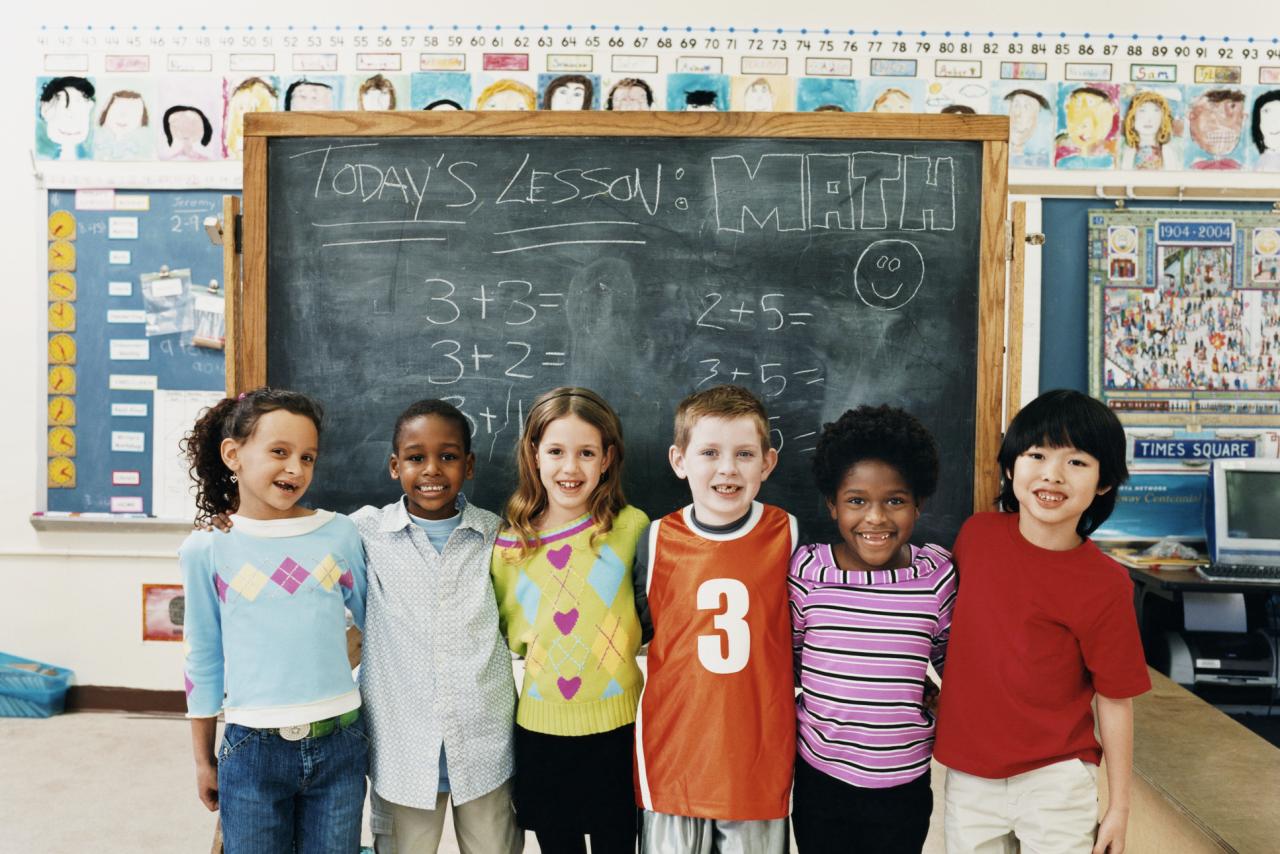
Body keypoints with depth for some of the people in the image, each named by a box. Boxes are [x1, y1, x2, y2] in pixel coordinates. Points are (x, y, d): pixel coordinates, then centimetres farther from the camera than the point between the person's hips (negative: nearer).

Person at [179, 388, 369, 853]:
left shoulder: (340, 533, -3)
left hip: (339, 743, 1)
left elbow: (375, 624, 9)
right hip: (252, 749, -1)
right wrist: (203, 759, 10)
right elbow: (203, 660, 5)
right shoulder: (206, 549, -3)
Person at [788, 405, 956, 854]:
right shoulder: (807, 569, -11)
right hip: (819, 775, 0)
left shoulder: (937, 575, -9)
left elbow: (950, 660, 7)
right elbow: (786, 658, 2)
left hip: (903, 783, 0)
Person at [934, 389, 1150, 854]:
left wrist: (1119, 805, -2)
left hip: (1054, 781, -3)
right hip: (968, 774, 3)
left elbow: (1115, 701, -8)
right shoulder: (976, 534, -6)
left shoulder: (1104, 585, -15)